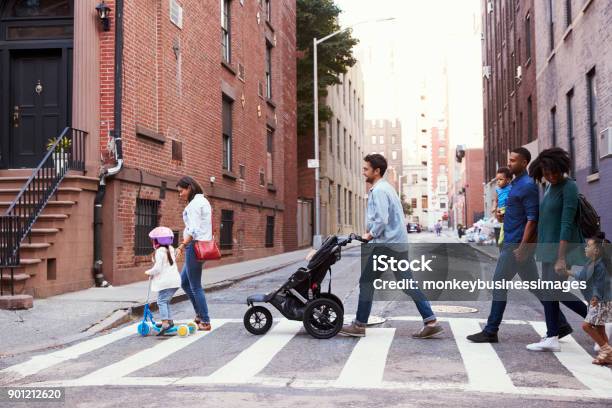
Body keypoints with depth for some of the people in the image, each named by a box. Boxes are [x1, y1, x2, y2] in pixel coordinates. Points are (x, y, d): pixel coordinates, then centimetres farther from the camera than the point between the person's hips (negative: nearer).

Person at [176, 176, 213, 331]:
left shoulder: (194, 203, -12)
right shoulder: (203, 201, 18)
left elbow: (194, 230, -21)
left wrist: (182, 245, -22)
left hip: (196, 245, -10)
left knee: (195, 286, -2)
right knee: (184, 283, 17)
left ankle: (205, 322, 5)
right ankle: (200, 314, 20)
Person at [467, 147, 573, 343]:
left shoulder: (528, 186, -14)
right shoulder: (516, 183, 15)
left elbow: (532, 219, -19)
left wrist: (522, 247, -22)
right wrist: (503, 214, 8)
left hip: (516, 244, -10)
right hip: (512, 242, 10)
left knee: (499, 284, -4)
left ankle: (490, 332, 4)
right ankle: (561, 325, 17)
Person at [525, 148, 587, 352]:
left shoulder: (569, 187, -14)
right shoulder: (550, 187, 12)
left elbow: (567, 224, -20)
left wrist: (561, 258, -23)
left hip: (562, 247, -9)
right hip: (548, 247, 9)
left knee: (556, 291, -9)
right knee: (548, 291, 7)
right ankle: (551, 337, 11)